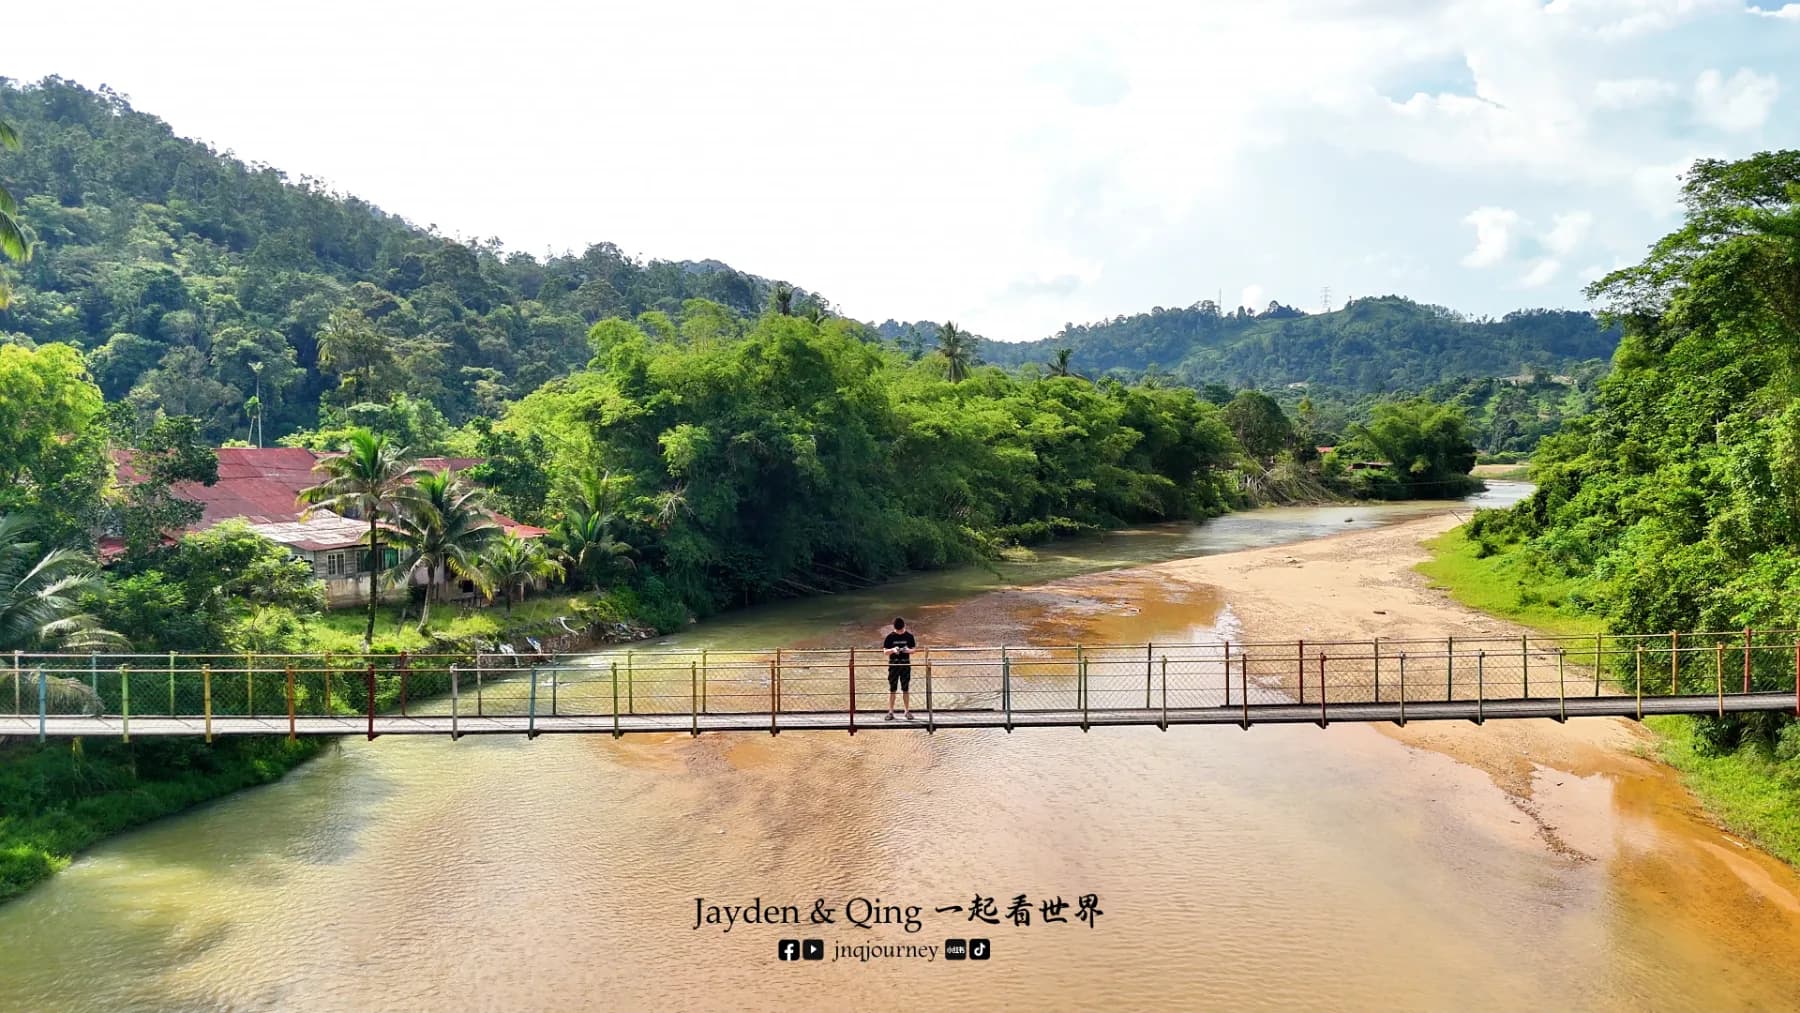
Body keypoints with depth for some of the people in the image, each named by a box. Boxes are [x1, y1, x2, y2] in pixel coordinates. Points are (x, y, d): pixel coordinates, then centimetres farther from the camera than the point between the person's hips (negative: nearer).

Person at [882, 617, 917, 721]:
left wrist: (908, 650, -18)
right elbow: (885, 651, -1)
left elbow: (913, 650, 5)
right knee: (892, 689, 2)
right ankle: (890, 712, 7)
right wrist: (893, 650, -21)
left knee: (906, 689, 5)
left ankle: (907, 711, 14)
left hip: (906, 664, 1)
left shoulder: (909, 636, 1)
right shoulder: (890, 637, -2)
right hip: (893, 664, -1)